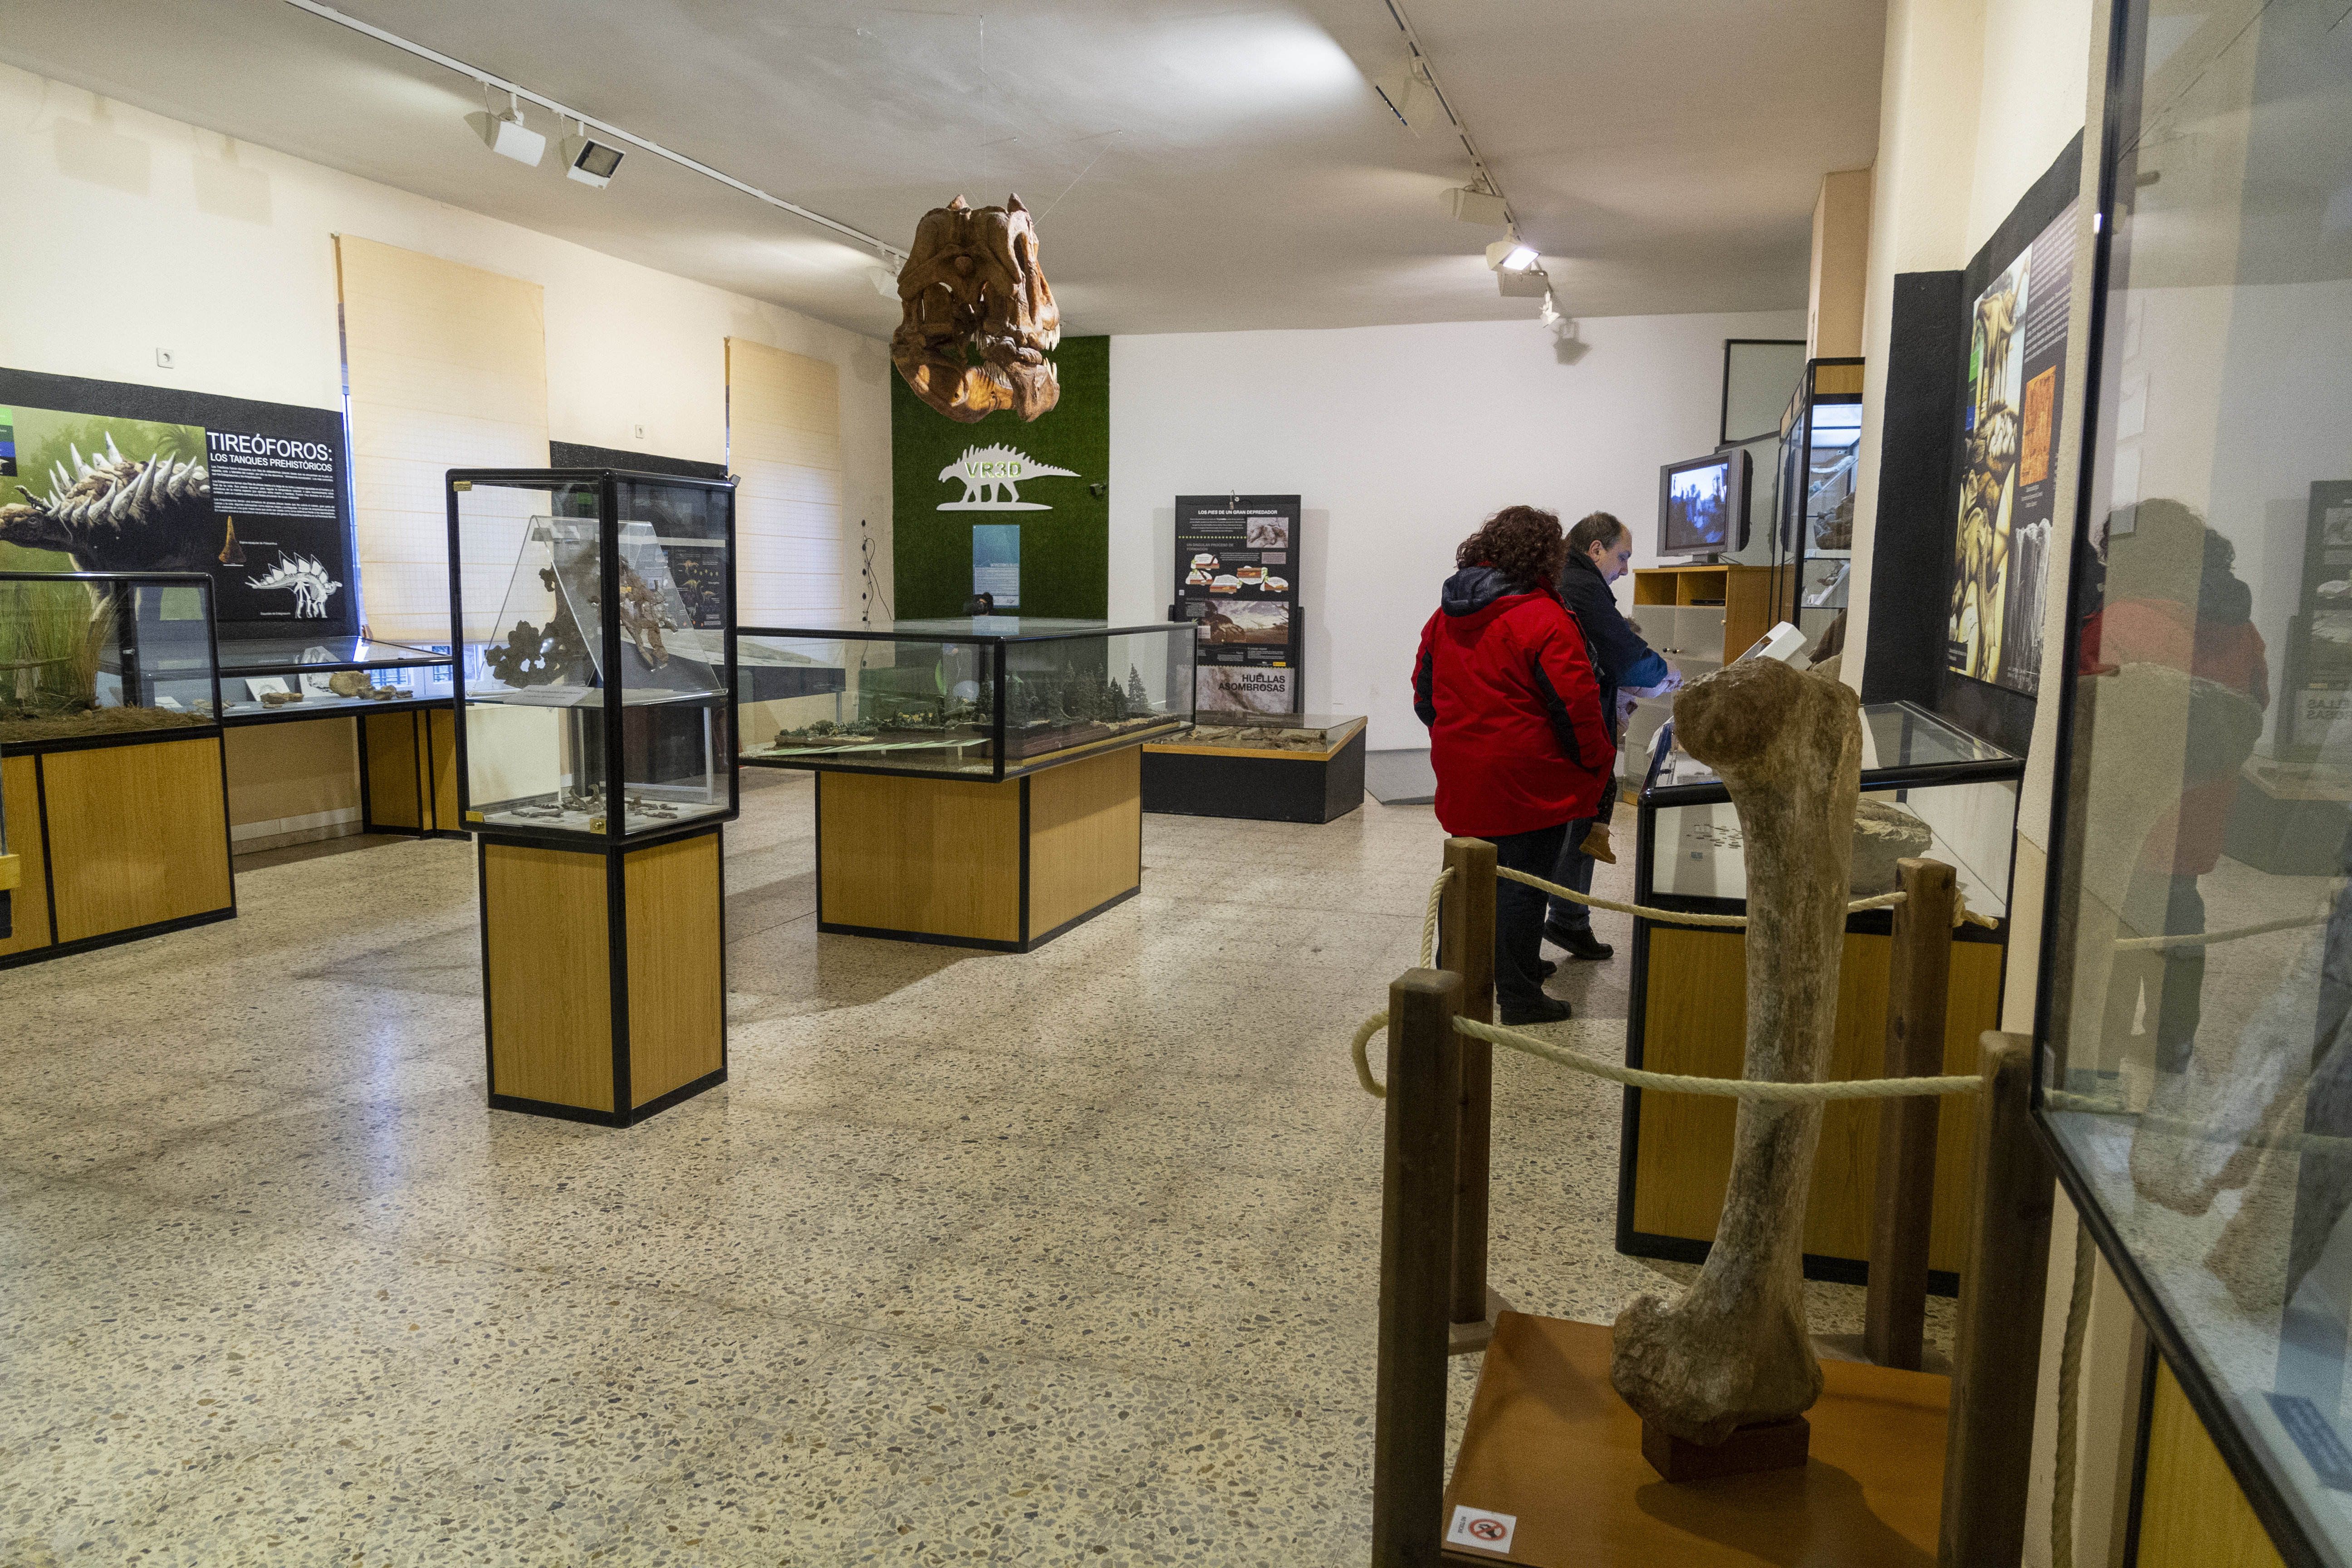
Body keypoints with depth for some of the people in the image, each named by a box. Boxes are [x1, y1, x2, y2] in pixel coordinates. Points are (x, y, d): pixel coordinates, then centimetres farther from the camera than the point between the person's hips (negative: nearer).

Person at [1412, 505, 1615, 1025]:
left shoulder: (1447, 614, 8)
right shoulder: (1544, 620, -15)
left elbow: (1425, 693, 17)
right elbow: (1576, 705, -16)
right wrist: (1598, 764, -3)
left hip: (1461, 776, 7)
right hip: (1526, 781, -7)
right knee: (1522, 881, 2)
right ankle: (1519, 997, 10)